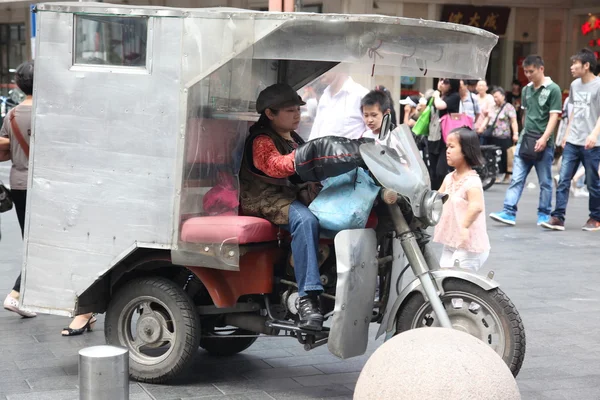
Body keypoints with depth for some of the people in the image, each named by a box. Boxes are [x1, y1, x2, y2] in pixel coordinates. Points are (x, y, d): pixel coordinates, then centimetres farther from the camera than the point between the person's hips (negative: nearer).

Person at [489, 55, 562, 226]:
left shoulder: (553, 89, -5)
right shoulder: (526, 90, 13)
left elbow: (554, 116, -11)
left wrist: (544, 138, -20)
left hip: (543, 143, -5)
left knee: (545, 181, 5)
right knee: (516, 178, -3)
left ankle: (544, 214, 15)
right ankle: (509, 212, -7)